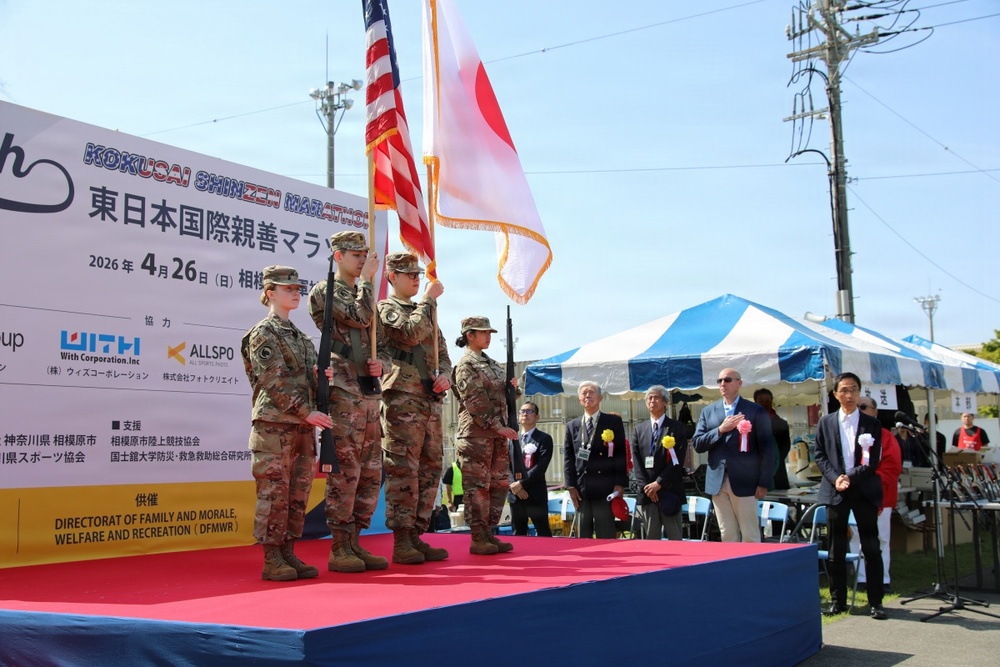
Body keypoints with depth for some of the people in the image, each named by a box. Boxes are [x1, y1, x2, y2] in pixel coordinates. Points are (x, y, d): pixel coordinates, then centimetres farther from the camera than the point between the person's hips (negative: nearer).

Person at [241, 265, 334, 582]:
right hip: (274, 425, -8)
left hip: (302, 426, 8)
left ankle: (288, 554, 14)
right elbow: (275, 381, -13)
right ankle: (272, 560, 0)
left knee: (298, 493, 8)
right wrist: (306, 411, -18)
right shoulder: (263, 333, -4)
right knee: (274, 492, -5)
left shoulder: (300, 336, 20)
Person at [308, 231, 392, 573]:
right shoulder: (324, 291, 0)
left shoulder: (365, 297, 22)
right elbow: (359, 317, -17)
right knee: (345, 473, -8)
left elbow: (383, 349, 20)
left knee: (370, 474, 8)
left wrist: (380, 364, -2)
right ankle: (339, 549, -1)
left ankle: (355, 543, 16)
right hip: (343, 393, -8)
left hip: (369, 394, 8)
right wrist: (368, 279, -6)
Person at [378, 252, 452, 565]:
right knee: (403, 471, -9)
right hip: (402, 400, -8)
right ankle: (401, 542, -6)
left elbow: (442, 353, 22)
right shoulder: (386, 309, 1)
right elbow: (410, 334, -18)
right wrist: (429, 299, -8)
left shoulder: (425, 312, 25)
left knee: (430, 470, 7)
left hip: (431, 401, 8)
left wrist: (444, 375, 1)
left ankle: (417, 537, 13)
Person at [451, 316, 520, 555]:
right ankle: (478, 539, -1)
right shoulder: (466, 365, -6)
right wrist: (497, 426, -20)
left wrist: (512, 387, 3)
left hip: (497, 434, 8)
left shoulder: (493, 364, 19)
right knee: (478, 485, -5)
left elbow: (503, 396, 26)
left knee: (499, 484, 8)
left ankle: (489, 534, 15)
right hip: (476, 434, -8)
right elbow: (474, 402, -15)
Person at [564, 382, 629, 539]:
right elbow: (568, 457, 11)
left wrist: (620, 484, -8)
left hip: (606, 489, -3)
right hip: (581, 489, 3)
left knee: (606, 537, -1)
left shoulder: (614, 422, 5)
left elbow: (621, 454, 0)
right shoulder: (572, 425, 14)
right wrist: (571, 486, 1)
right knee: (583, 537, 6)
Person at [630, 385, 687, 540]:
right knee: (650, 538, 4)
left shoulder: (677, 428, 3)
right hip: (646, 492, 3)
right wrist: (646, 486, -5)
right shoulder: (639, 429, 14)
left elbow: (677, 461, -5)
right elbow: (636, 461, 7)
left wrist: (658, 483, -12)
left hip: (670, 491, -3)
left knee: (675, 537, -3)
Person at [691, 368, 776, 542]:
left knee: (750, 537, 0)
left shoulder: (756, 411, 1)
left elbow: (768, 449, -1)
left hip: (744, 482, -3)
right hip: (718, 482, 3)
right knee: (727, 536, 7)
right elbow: (697, 444, 5)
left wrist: (764, 483, -7)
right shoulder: (708, 412, 12)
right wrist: (720, 430, -10)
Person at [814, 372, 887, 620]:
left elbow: (873, 461, -2)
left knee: (871, 547, -1)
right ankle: (838, 600, 13)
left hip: (864, 490, -1)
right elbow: (819, 456, 4)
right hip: (835, 490, 1)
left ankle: (876, 601, 7)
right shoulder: (826, 422, 8)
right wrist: (835, 478, -11)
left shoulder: (872, 424, 4)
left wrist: (850, 478, -14)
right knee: (836, 549, 5)